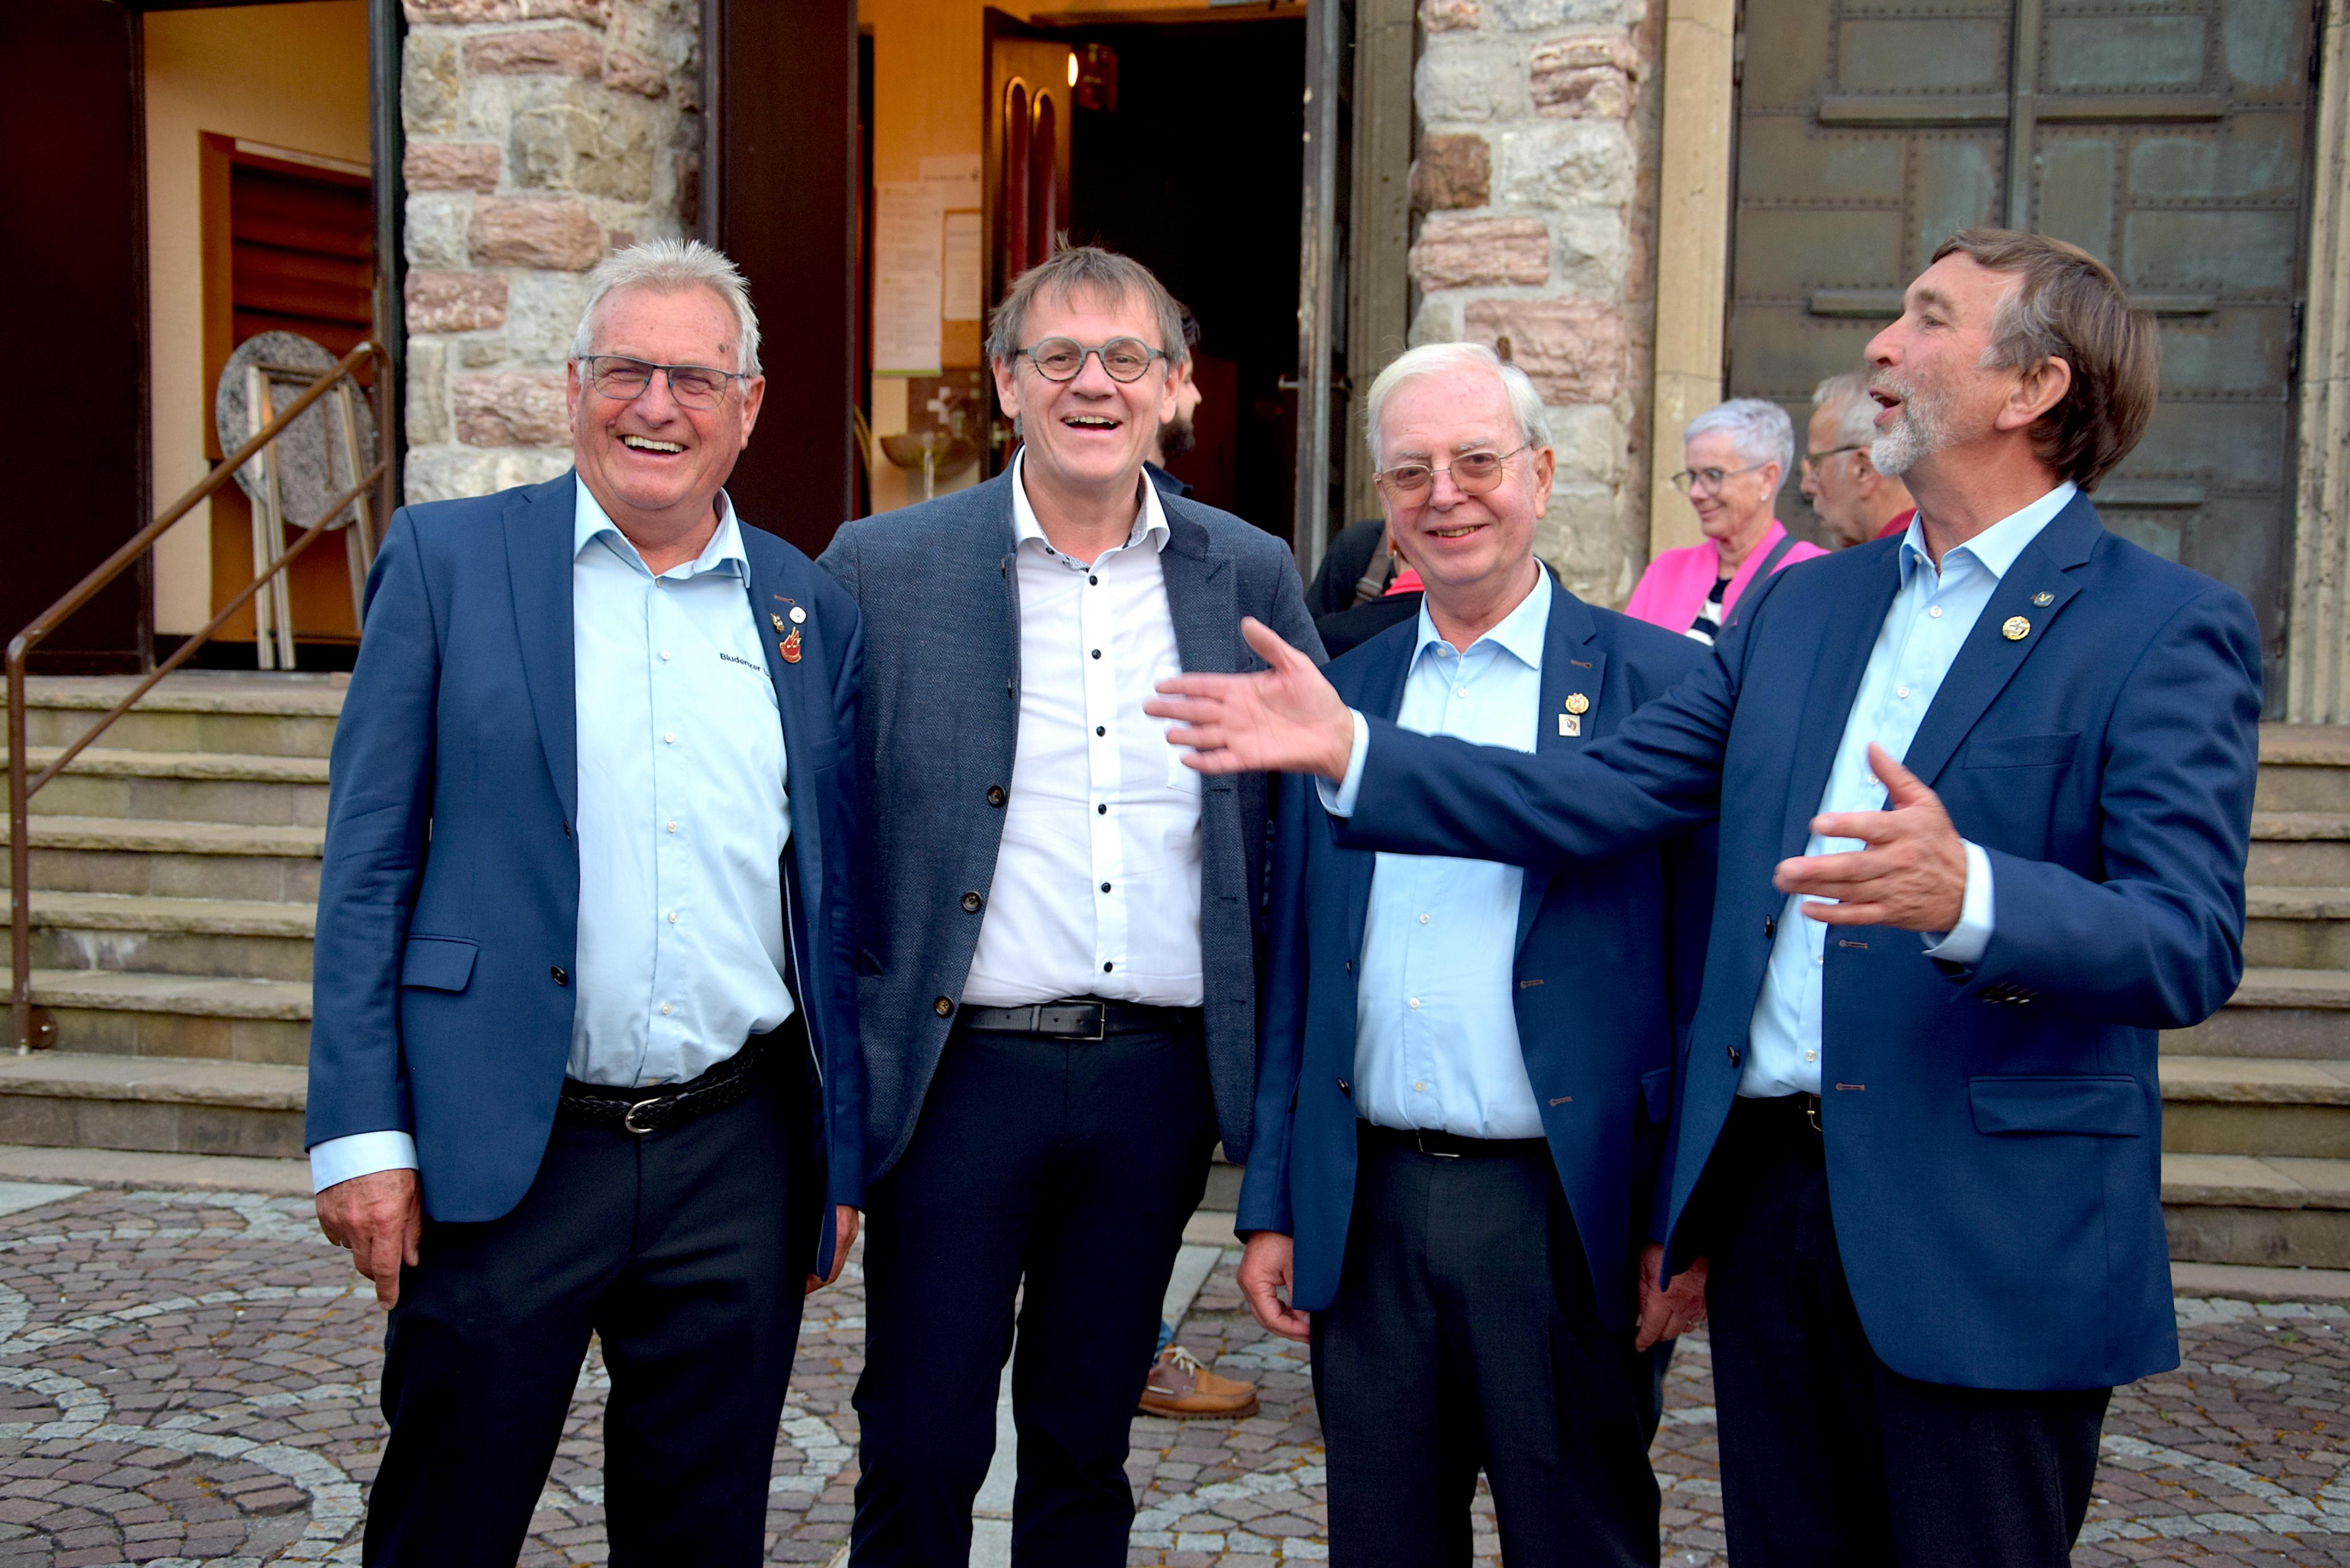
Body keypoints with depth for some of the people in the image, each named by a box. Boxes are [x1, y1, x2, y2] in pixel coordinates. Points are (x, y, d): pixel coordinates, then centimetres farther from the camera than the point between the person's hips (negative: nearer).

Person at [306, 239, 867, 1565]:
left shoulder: (813, 613, 8)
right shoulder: (445, 558, 1)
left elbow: (833, 899, 11)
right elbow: (369, 862, -1)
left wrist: (842, 1160, 11)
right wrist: (360, 1133, -7)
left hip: (739, 1161, 3)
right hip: (498, 1154, -2)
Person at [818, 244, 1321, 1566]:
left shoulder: (1251, 575, 5)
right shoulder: (883, 567, -2)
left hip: (1162, 1073, 2)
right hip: (962, 1063, -2)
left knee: (1087, 1448, 17)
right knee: (919, 1454, 6)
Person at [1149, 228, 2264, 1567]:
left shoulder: (2169, 631, -7)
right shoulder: (1802, 605, 12)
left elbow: (2192, 948, -18)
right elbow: (1596, 799, 7)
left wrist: (1966, 896, -37)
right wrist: (1351, 748, 1)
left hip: (1990, 1241, -5)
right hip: (1765, 1192, 5)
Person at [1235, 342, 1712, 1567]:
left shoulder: (1660, 683, -4)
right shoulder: (1340, 693, 9)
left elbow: (1702, 972, -6)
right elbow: (1293, 972, 11)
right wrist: (1270, 1209, 9)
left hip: (1565, 1219, -4)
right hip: (1366, 1214, 4)